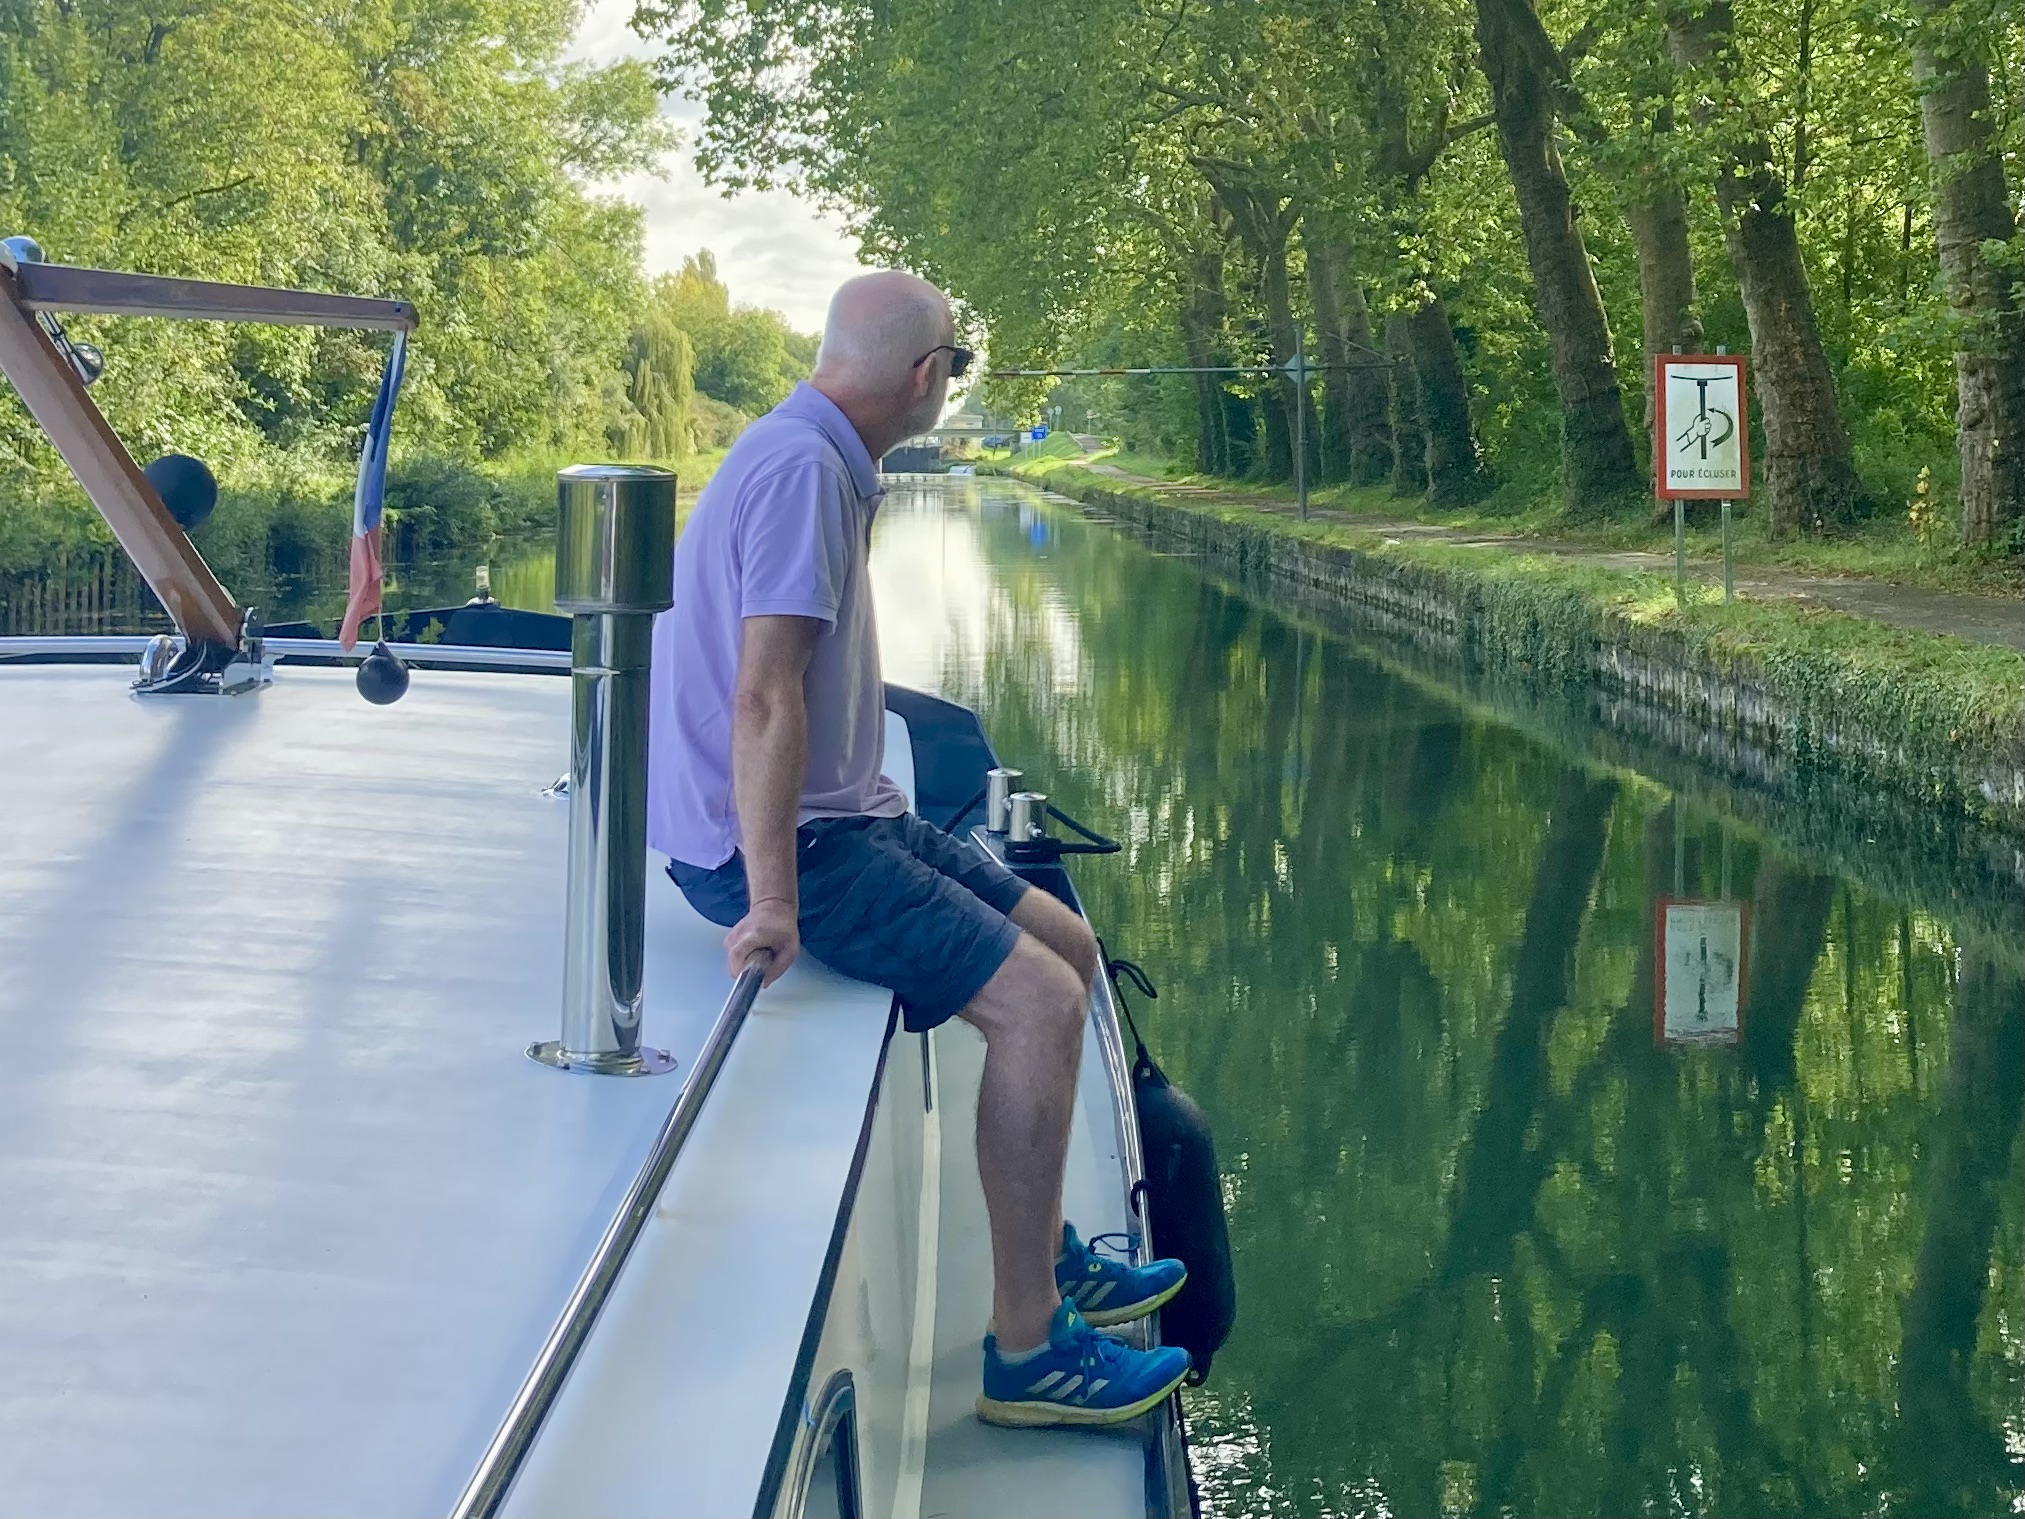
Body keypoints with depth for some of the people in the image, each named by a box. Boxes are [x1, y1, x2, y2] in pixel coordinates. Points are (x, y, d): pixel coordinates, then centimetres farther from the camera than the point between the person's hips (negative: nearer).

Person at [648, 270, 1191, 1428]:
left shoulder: (828, 463, 13)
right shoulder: (801, 469, -20)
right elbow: (763, 698, -29)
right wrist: (772, 903, -31)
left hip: (843, 813, 11)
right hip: (777, 841, -11)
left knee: (1067, 948, 13)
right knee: (1037, 1000, -19)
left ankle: (1046, 1253, 25)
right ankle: (1026, 1350, -12)